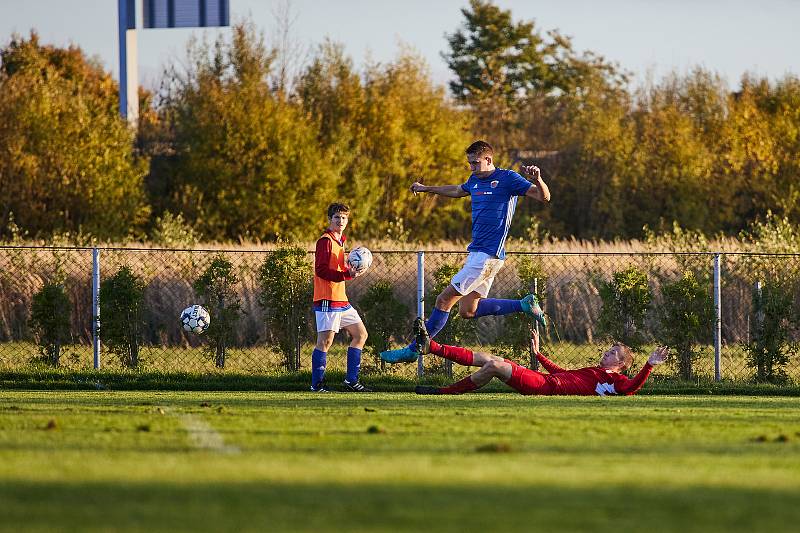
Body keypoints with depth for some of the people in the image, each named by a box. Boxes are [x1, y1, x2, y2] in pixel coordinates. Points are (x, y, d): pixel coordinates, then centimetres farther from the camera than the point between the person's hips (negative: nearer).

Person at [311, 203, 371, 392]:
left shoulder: (339, 241, 18)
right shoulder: (325, 241, -10)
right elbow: (321, 271, -18)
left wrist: (350, 270, 2)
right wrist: (346, 274, -23)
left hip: (341, 299, 10)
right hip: (327, 300, -10)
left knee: (360, 334, 12)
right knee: (325, 340, -10)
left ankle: (351, 381, 15)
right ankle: (317, 384, -6)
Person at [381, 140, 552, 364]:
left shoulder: (507, 179, -8)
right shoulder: (475, 181, 15)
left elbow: (544, 197, -13)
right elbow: (456, 191, 38)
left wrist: (538, 180, -34)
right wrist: (426, 188, 50)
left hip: (488, 254, -9)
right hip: (476, 251, 9)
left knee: (445, 300, -8)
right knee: (468, 310, 8)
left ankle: (413, 350, -3)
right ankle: (524, 305, 13)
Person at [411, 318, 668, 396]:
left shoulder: (614, 380, 2)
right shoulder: (594, 372, 27)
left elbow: (633, 386, -20)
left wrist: (650, 365, -27)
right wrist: (538, 353, 43)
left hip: (546, 387, -8)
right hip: (544, 380, 8)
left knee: (494, 365, -20)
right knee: (486, 358, 3)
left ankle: (444, 392, -13)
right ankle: (430, 346, 3)